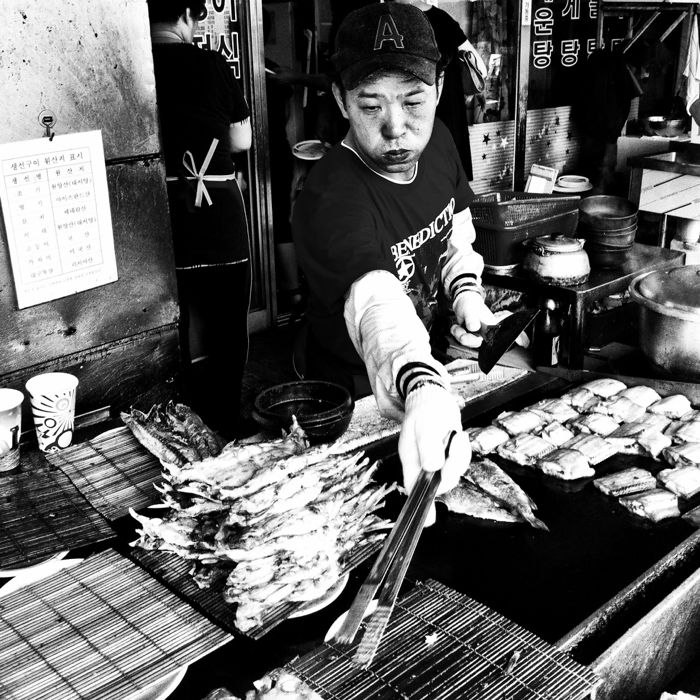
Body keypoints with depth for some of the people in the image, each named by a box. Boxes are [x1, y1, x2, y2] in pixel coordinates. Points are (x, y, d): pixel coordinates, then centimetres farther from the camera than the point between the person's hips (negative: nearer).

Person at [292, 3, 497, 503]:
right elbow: (378, 306, -54)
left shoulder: (437, 142, -12)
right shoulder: (330, 202, -37)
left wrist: (466, 292, -12)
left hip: (431, 362, 7)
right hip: (355, 392, -6)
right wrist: (423, 392, -73)